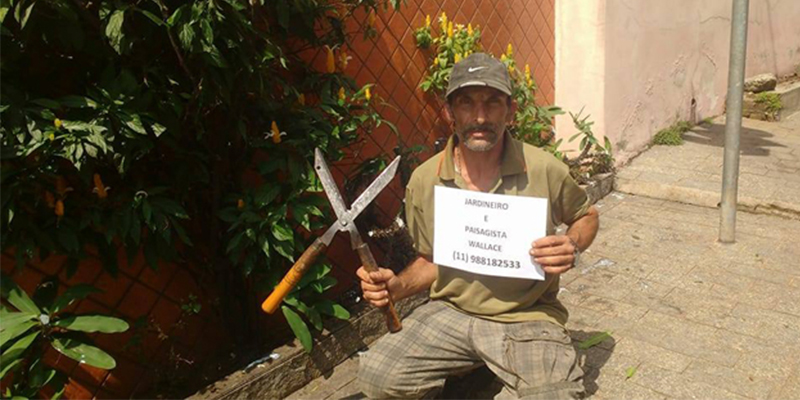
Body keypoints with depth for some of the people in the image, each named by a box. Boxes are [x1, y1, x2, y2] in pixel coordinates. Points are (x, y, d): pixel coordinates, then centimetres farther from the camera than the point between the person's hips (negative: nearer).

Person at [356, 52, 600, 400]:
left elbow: (587, 216, 10)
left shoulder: (545, 169, -10)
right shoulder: (424, 180, -4)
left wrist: (572, 248, -12)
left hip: (528, 319, -1)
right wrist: (396, 286, -10)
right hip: (450, 312, 2)